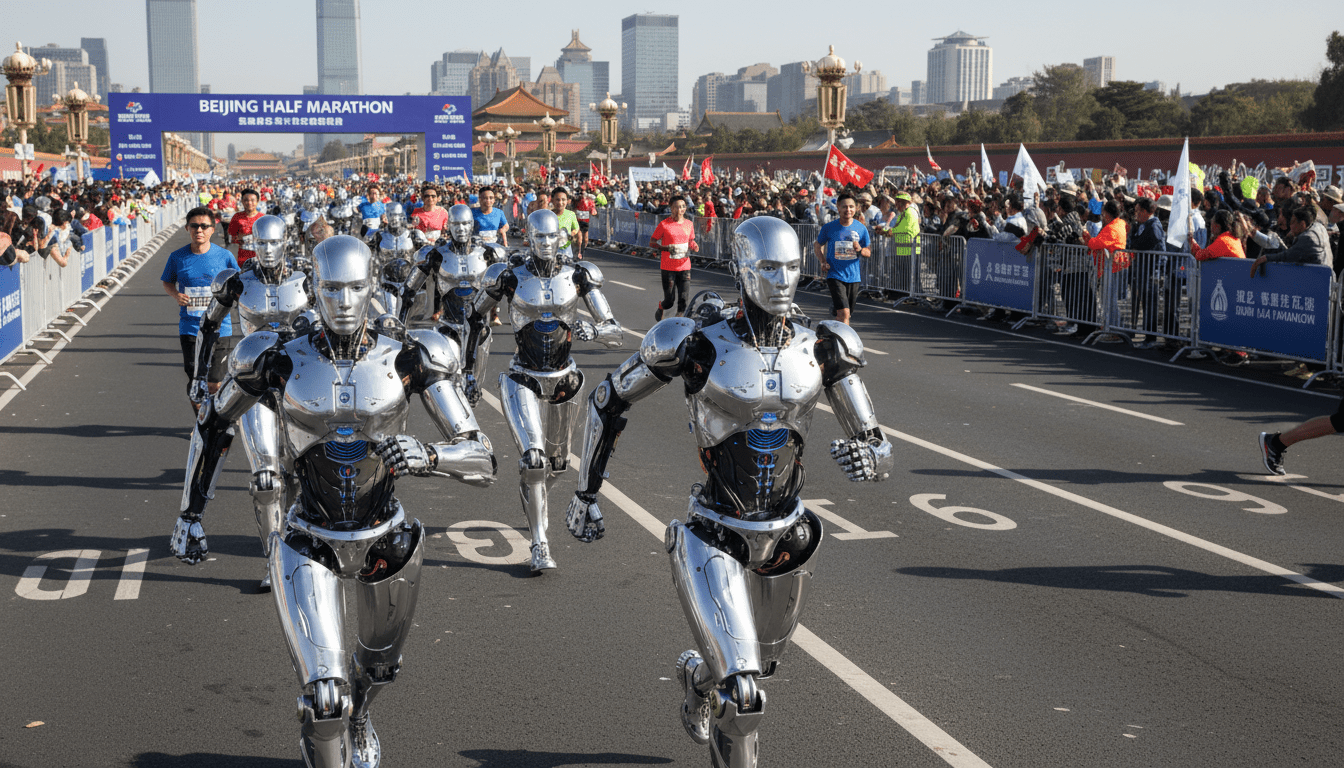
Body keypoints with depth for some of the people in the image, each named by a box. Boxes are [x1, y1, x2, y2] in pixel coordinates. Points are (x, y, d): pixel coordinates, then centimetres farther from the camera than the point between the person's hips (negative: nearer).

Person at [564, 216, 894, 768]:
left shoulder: (823, 350, -8)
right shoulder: (699, 343, -17)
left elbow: (880, 452, -6)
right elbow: (609, 400, -2)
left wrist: (870, 459, -32)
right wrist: (584, 494, 2)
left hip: (787, 538, 5)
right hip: (714, 541, -5)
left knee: (761, 663, 29)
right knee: (742, 695, -18)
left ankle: (697, 675, 65)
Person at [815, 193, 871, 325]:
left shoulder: (861, 229, 2)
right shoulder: (829, 227, -3)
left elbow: (868, 253, 11)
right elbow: (818, 245, 13)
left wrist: (860, 250, -12)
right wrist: (823, 262, -4)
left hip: (853, 277, 3)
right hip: (835, 276, -3)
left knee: (845, 314, 13)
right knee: (844, 312, -18)